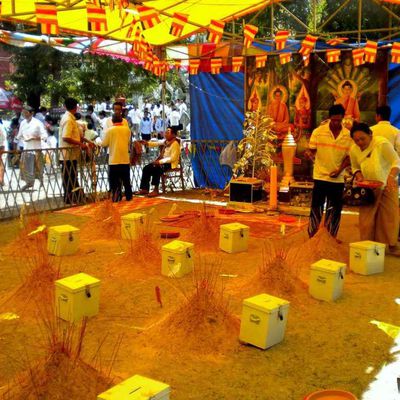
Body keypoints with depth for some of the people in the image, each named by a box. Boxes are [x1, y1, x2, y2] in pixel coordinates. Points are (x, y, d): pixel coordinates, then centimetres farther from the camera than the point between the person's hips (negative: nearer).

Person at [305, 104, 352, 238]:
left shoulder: (348, 135, 0)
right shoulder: (318, 131, -4)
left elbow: (349, 156, 4)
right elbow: (312, 150, 0)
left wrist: (340, 169, -11)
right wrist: (309, 153, -23)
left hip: (338, 179, 2)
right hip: (320, 176, -2)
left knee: (334, 211, 9)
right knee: (316, 208, 0)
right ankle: (312, 237, 10)